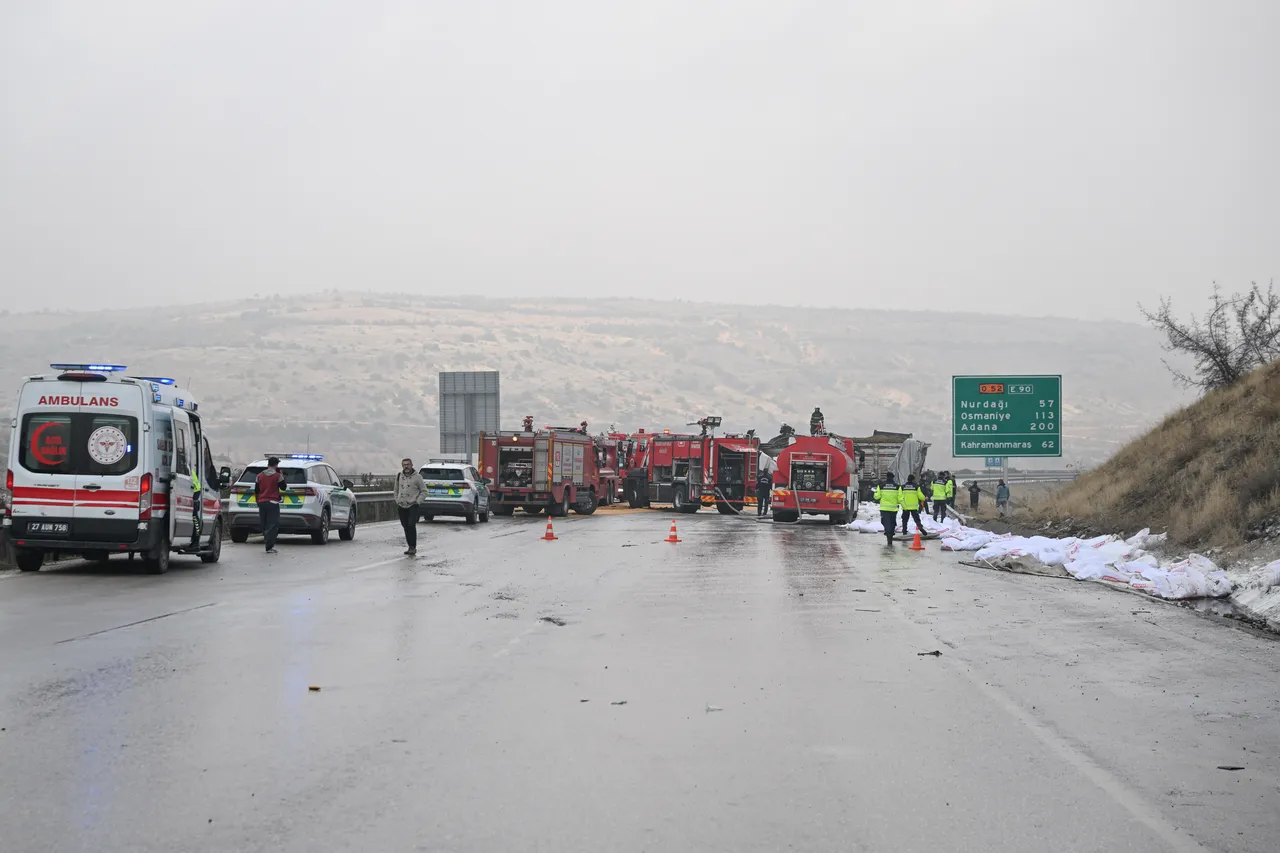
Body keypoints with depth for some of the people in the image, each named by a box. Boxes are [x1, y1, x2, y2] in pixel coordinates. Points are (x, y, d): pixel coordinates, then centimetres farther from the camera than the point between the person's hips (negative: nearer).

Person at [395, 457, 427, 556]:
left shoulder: (417, 477, -4)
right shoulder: (399, 476, 10)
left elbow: (424, 491, 1)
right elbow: (396, 490, 23)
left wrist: (418, 502, -8)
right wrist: (397, 501, 12)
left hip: (413, 506, -5)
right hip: (402, 507, 5)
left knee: (411, 525, -17)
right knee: (406, 527, 6)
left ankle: (413, 547, -13)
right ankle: (410, 547, 15)